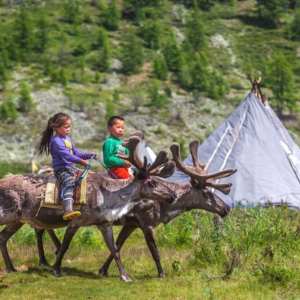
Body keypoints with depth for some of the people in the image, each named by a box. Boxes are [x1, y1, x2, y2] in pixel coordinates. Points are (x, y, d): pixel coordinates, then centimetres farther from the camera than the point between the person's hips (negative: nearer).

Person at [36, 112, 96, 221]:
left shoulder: (68, 139, 19)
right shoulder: (56, 140, -14)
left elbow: (76, 153, 25)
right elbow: (66, 155, -25)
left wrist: (87, 155, 8)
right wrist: (81, 161, -30)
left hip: (70, 168, 10)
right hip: (61, 170, -10)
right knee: (70, 183, -34)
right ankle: (68, 210, -54)